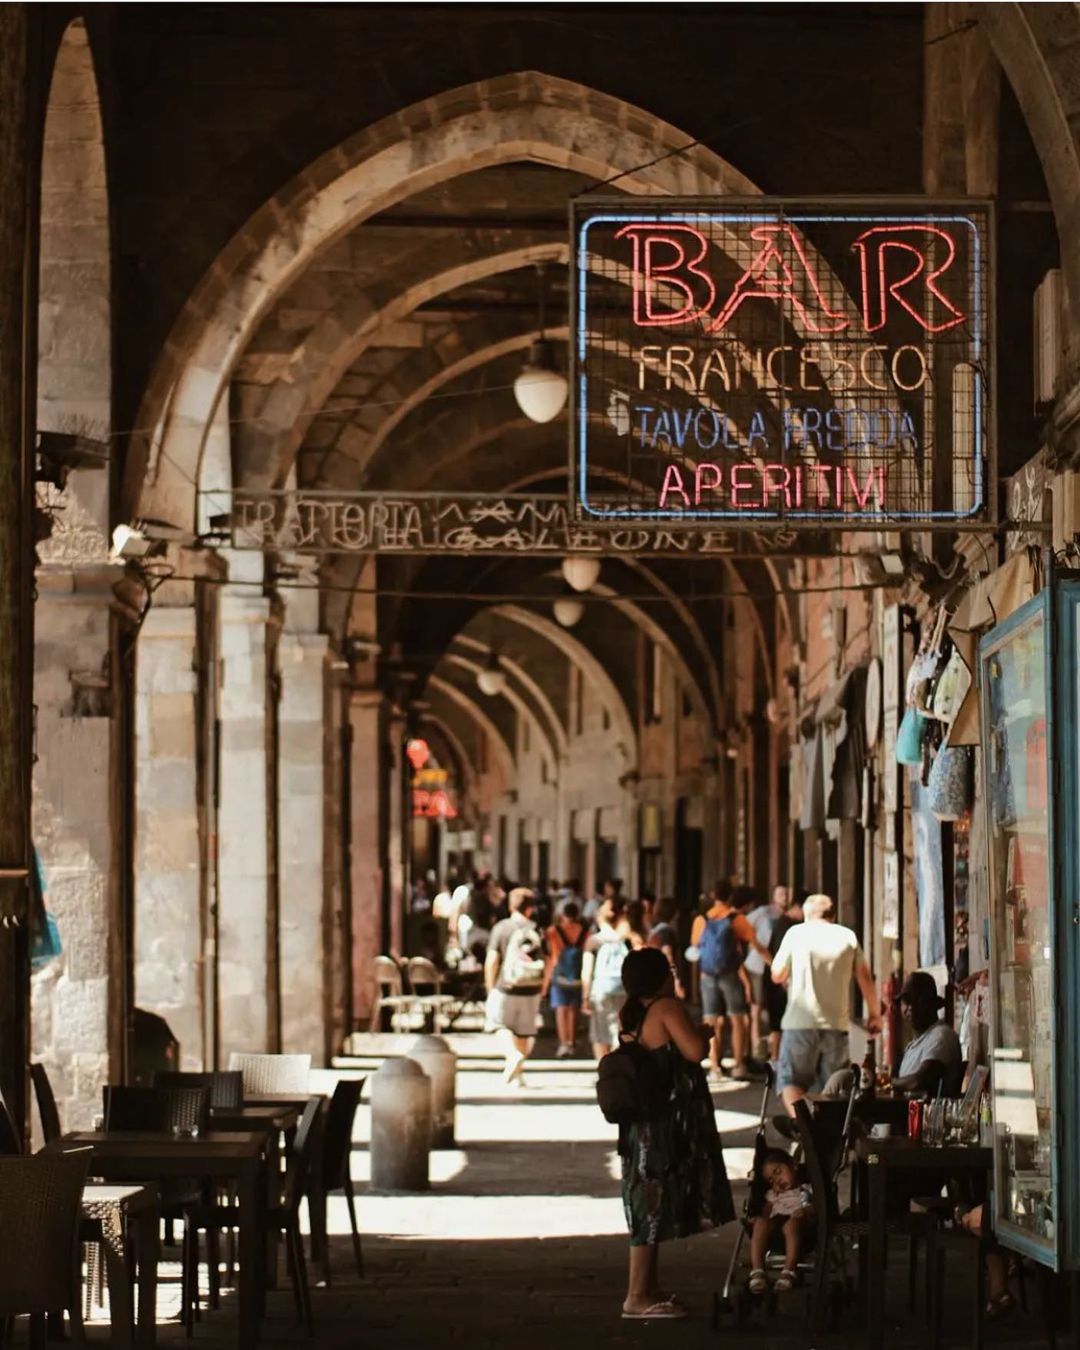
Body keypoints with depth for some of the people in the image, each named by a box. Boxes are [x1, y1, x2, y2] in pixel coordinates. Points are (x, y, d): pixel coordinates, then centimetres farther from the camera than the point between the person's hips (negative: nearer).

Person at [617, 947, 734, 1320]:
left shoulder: (632, 1017, 12)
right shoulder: (667, 1008, -14)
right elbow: (695, 1051, -22)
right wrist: (703, 1033, -2)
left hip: (644, 1122, 9)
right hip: (665, 1124, -9)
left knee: (651, 1205, 15)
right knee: (655, 1205, -6)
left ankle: (650, 1289, 22)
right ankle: (637, 1296, -5)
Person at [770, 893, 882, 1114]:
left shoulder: (796, 933, 3)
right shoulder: (847, 936, 8)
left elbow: (777, 975, 5)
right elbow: (864, 977, 5)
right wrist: (875, 1013, 13)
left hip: (800, 1021, -2)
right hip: (837, 1022, 2)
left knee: (791, 1081, 0)